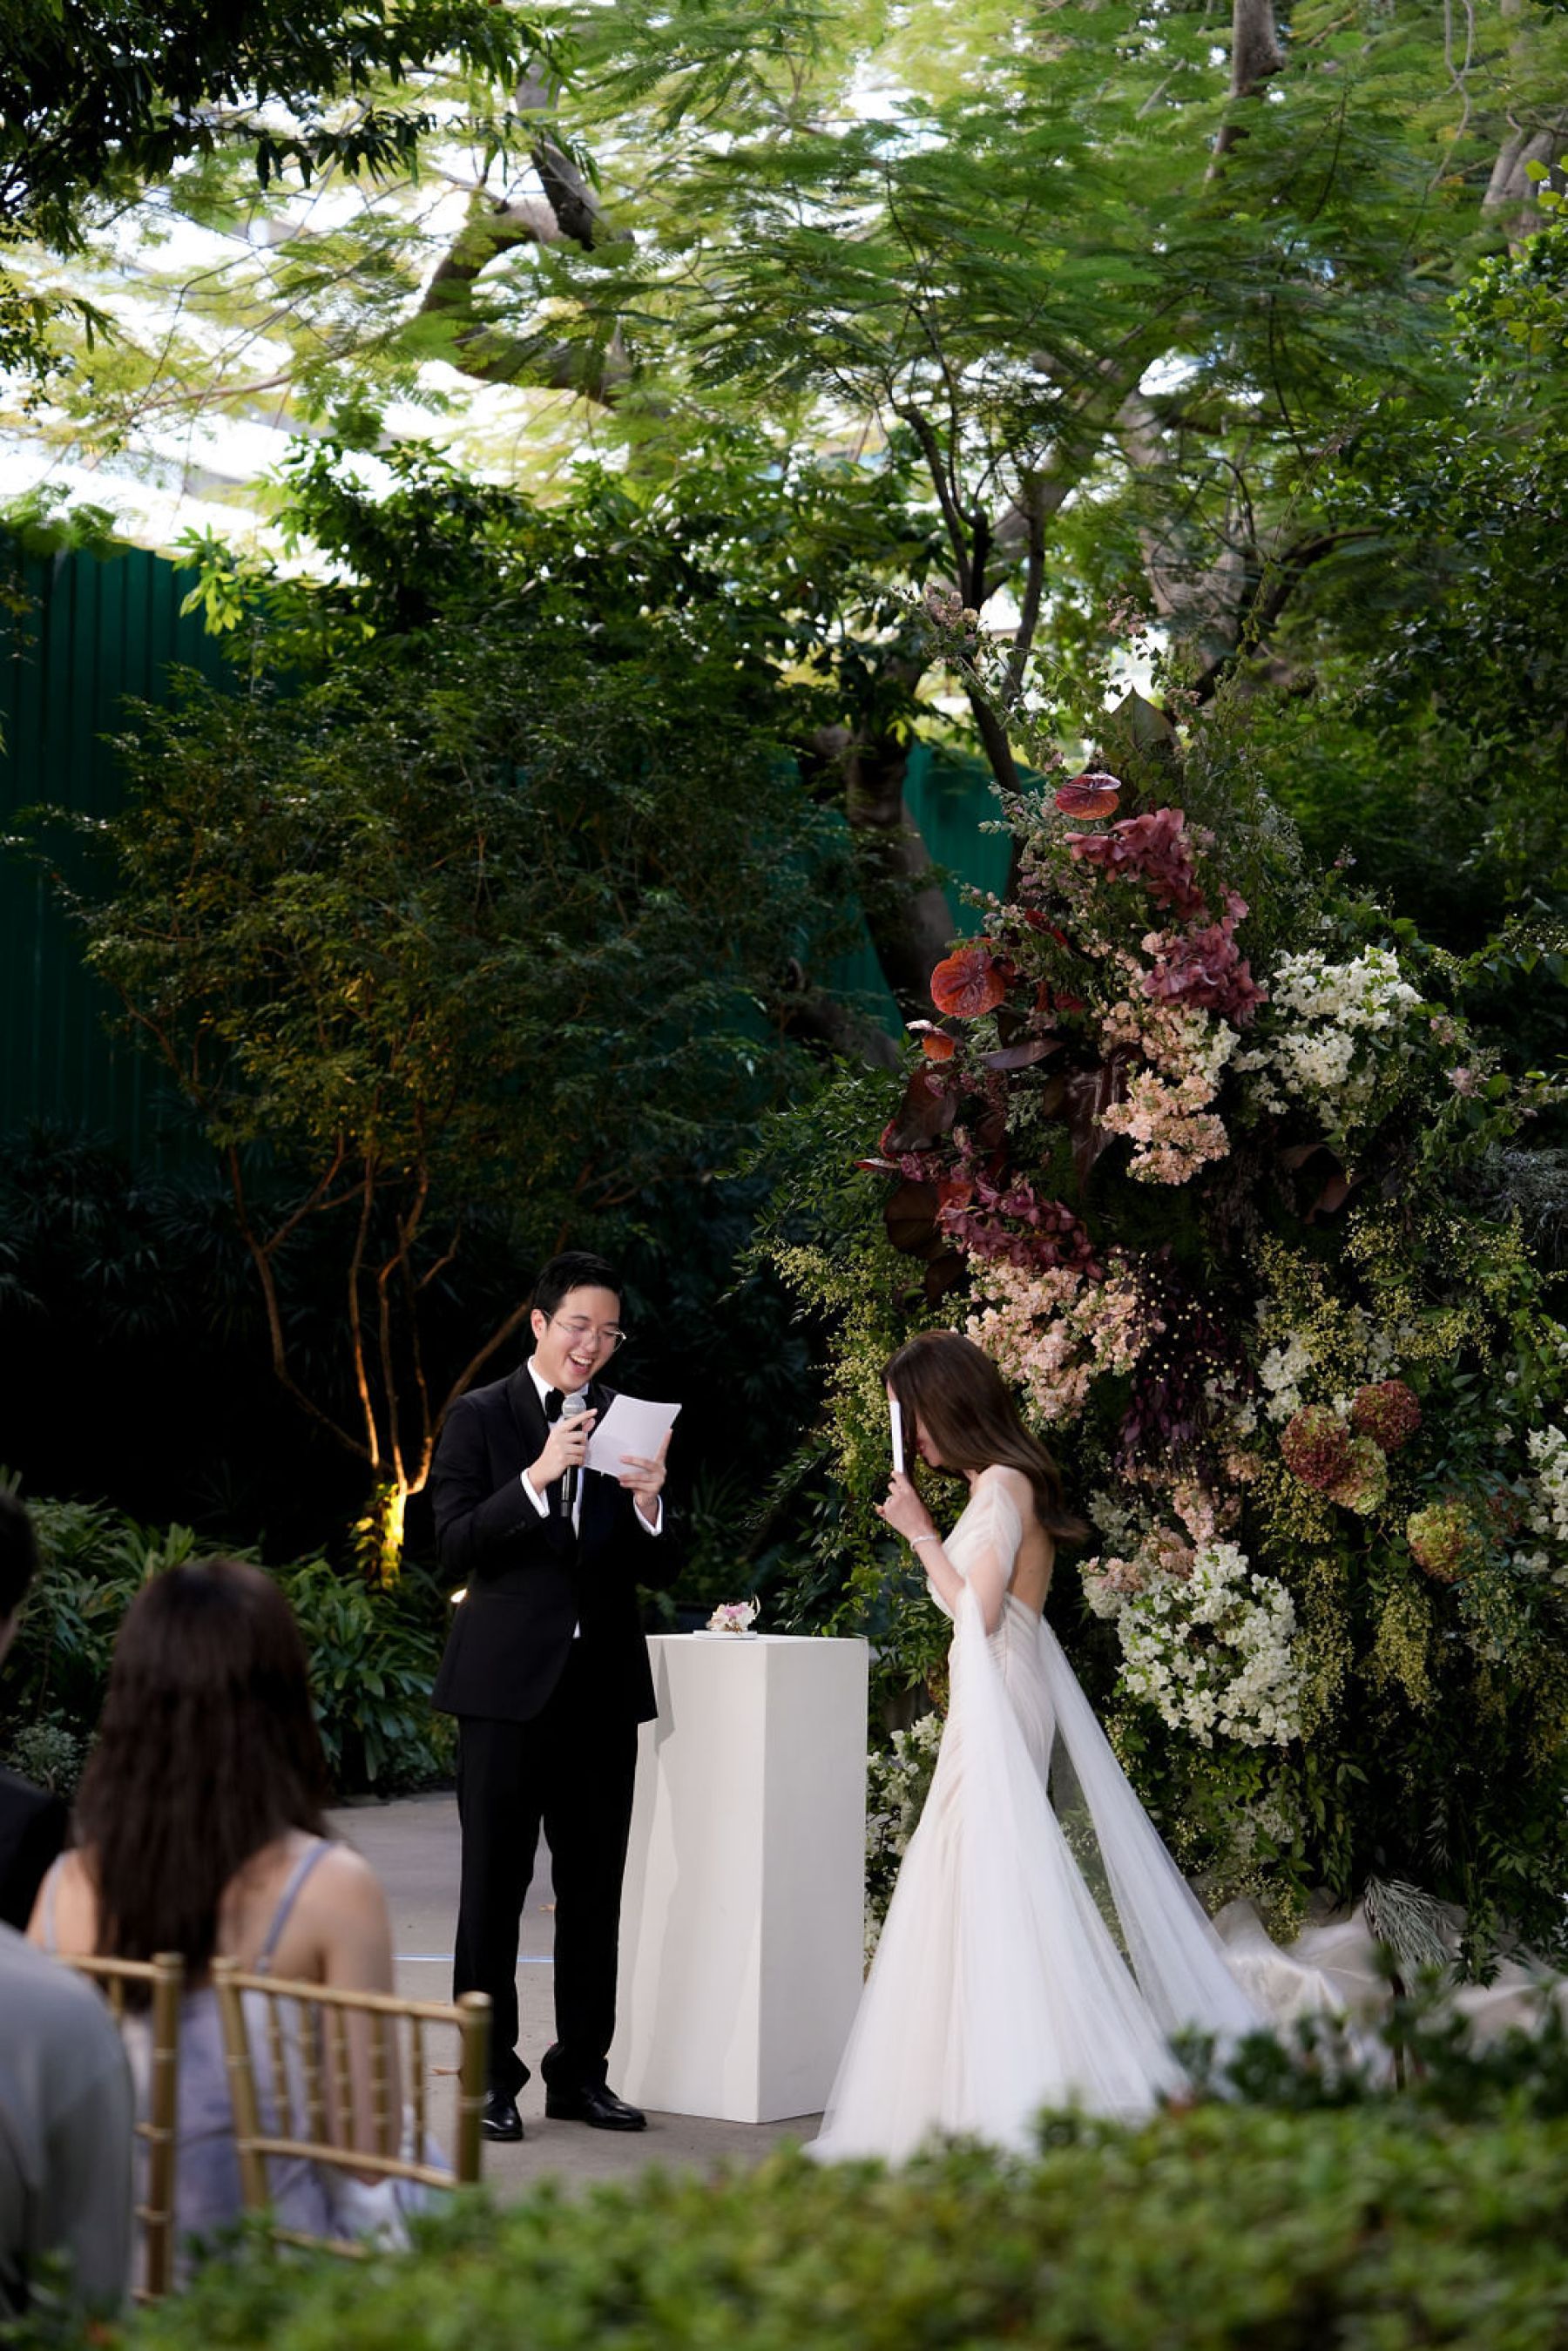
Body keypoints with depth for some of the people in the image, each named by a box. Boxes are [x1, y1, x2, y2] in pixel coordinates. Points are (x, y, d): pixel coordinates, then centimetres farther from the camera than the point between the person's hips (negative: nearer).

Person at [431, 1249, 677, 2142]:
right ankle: (490, 2076, 8)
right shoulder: (480, 1417, 0)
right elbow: (457, 1546, -10)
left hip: (603, 1684, 4)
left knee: (595, 1890, 9)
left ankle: (582, 2071, 19)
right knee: (494, 1885, 1)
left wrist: (649, 1505, -13)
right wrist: (539, 1477, -22)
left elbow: (660, 1573, 8)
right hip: (508, 1682, -3)